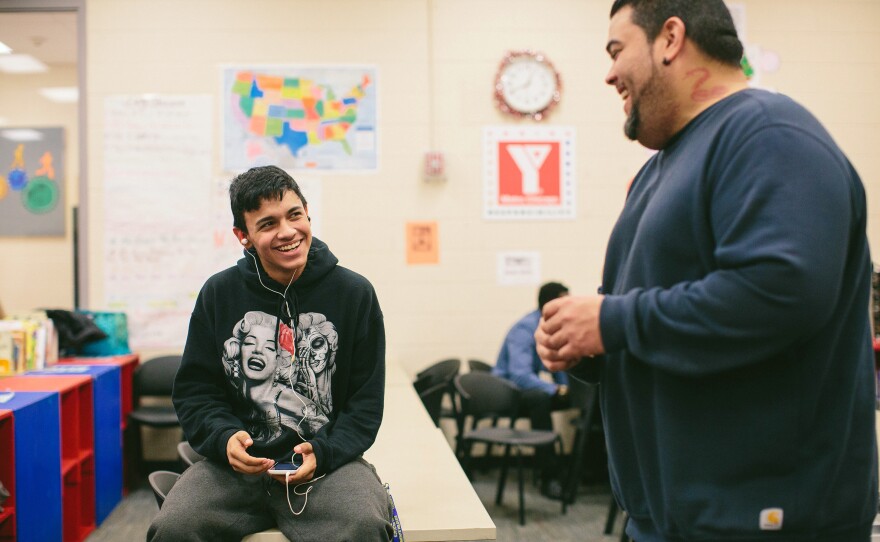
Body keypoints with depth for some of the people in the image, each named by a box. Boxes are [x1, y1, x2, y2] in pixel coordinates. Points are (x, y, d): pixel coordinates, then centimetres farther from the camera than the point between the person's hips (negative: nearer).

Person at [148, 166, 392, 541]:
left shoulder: (355, 294, 2)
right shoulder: (218, 293, 7)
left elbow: (366, 402, 4)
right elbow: (194, 389, 10)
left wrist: (322, 453, -13)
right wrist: (224, 437, -11)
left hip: (328, 459, -1)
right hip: (236, 463, 2)